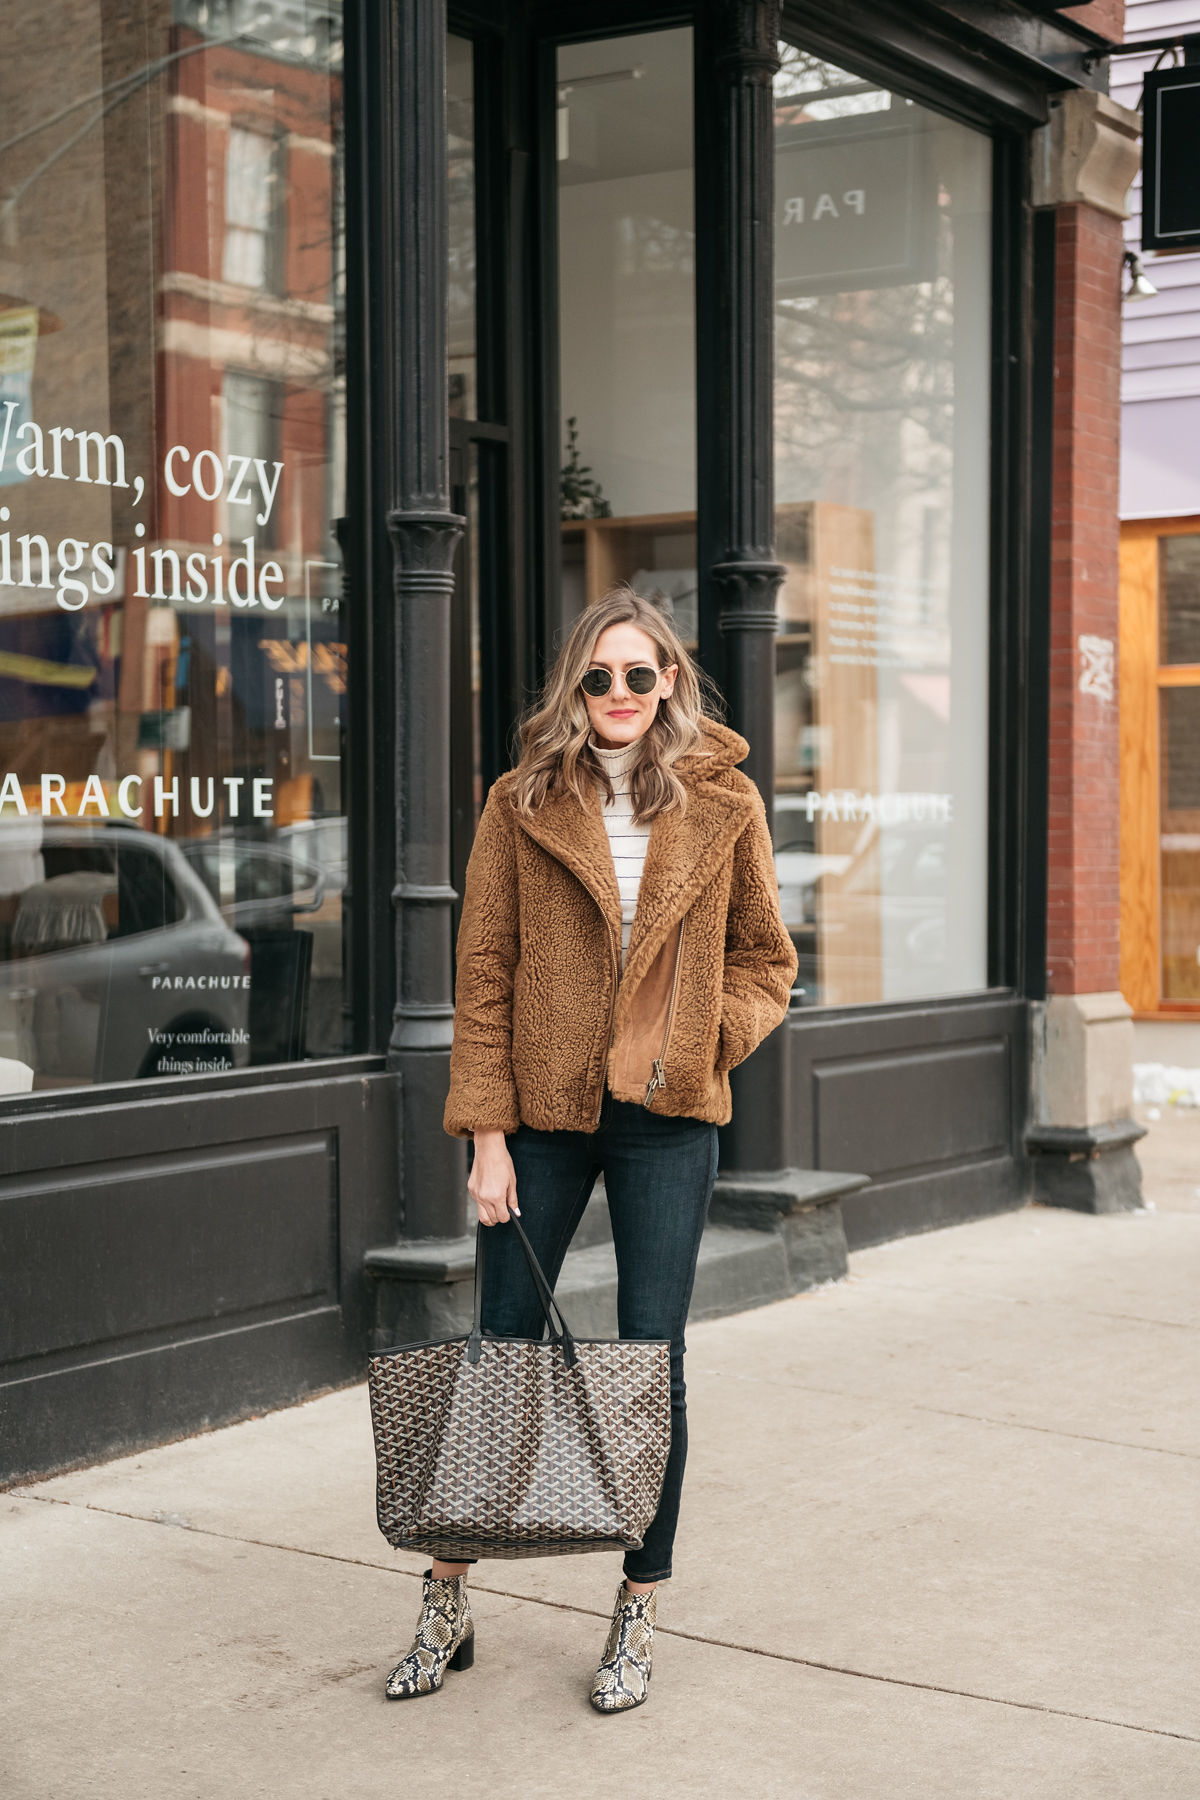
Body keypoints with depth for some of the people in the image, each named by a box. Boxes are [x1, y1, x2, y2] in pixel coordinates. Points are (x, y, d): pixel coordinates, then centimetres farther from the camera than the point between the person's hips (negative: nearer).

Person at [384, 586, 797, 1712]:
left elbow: (765, 958, 11)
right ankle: (447, 1603, 22)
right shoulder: (522, 806, 0)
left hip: (668, 1118, 0)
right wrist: (487, 1134, -6)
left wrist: (707, 1040, -7)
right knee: (501, 1351, 6)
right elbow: (483, 974, -1)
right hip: (544, 1113, 0)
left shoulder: (724, 805, 3)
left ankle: (638, 1616, 18)